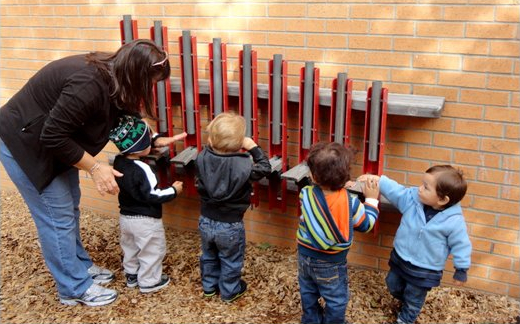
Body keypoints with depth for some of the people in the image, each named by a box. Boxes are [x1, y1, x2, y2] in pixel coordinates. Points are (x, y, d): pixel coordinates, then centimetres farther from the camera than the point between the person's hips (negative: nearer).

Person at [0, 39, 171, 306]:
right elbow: (53, 136, -30)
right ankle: (75, 288, 14)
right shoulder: (89, 84, -35)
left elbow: (116, 119, 6)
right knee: (57, 216, -1)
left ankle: (81, 266, 34)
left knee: (69, 207, 17)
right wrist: (94, 167, -23)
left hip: (52, 141, 9)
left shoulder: (111, 72, -8)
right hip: (24, 143, -9)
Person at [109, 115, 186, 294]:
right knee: (152, 251, 12)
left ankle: (131, 275, 42)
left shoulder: (118, 161, -4)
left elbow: (147, 142, 10)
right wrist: (174, 190, -11)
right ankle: (149, 282, 24)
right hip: (146, 220, -8)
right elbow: (153, 196, -25)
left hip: (125, 217, 8)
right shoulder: (142, 170, -29)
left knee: (130, 247, 25)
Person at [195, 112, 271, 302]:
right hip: (230, 225, -4)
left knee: (209, 256, 28)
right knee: (231, 261, 21)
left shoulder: (202, 158, -18)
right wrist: (253, 148, -7)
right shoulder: (243, 166, -29)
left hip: (206, 221, 4)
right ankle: (229, 291, 40)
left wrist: (214, 144, -1)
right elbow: (265, 168, -11)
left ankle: (209, 285, 47)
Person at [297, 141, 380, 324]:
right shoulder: (351, 202, -25)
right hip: (331, 263, -3)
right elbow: (366, 224, -6)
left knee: (308, 293, 27)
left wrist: (338, 186, 4)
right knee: (336, 299, 20)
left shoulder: (306, 194, -20)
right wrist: (371, 200, 5)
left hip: (305, 255, 4)